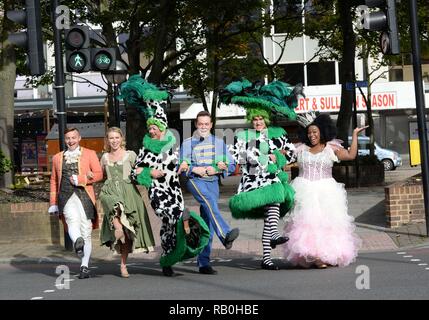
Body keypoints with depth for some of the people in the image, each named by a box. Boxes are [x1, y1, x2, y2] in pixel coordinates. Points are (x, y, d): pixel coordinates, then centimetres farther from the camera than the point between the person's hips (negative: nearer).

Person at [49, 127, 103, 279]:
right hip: (66, 196, 1)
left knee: (86, 232, -2)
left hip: (84, 195, -1)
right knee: (73, 219, -30)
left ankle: (84, 266, 6)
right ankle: (78, 243, -55)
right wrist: (53, 203, 18)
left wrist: (80, 179, -10)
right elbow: (54, 181, 25)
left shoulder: (90, 154, 12)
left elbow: (99, 174, 3)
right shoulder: (57, 157, 21)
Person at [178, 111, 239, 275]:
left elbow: (231, 166, 14)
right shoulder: (188, 143, 11)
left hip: (213, 182, 3)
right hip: (194, 180, -3)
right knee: (209, 202, -34)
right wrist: (196, 169, -10)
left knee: (207, 225, -3)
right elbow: (181, 167, 6)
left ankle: (203, 263, -1)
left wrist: (217, 169, -4)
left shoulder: (219, 143, 18)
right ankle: (225, 234, -55)